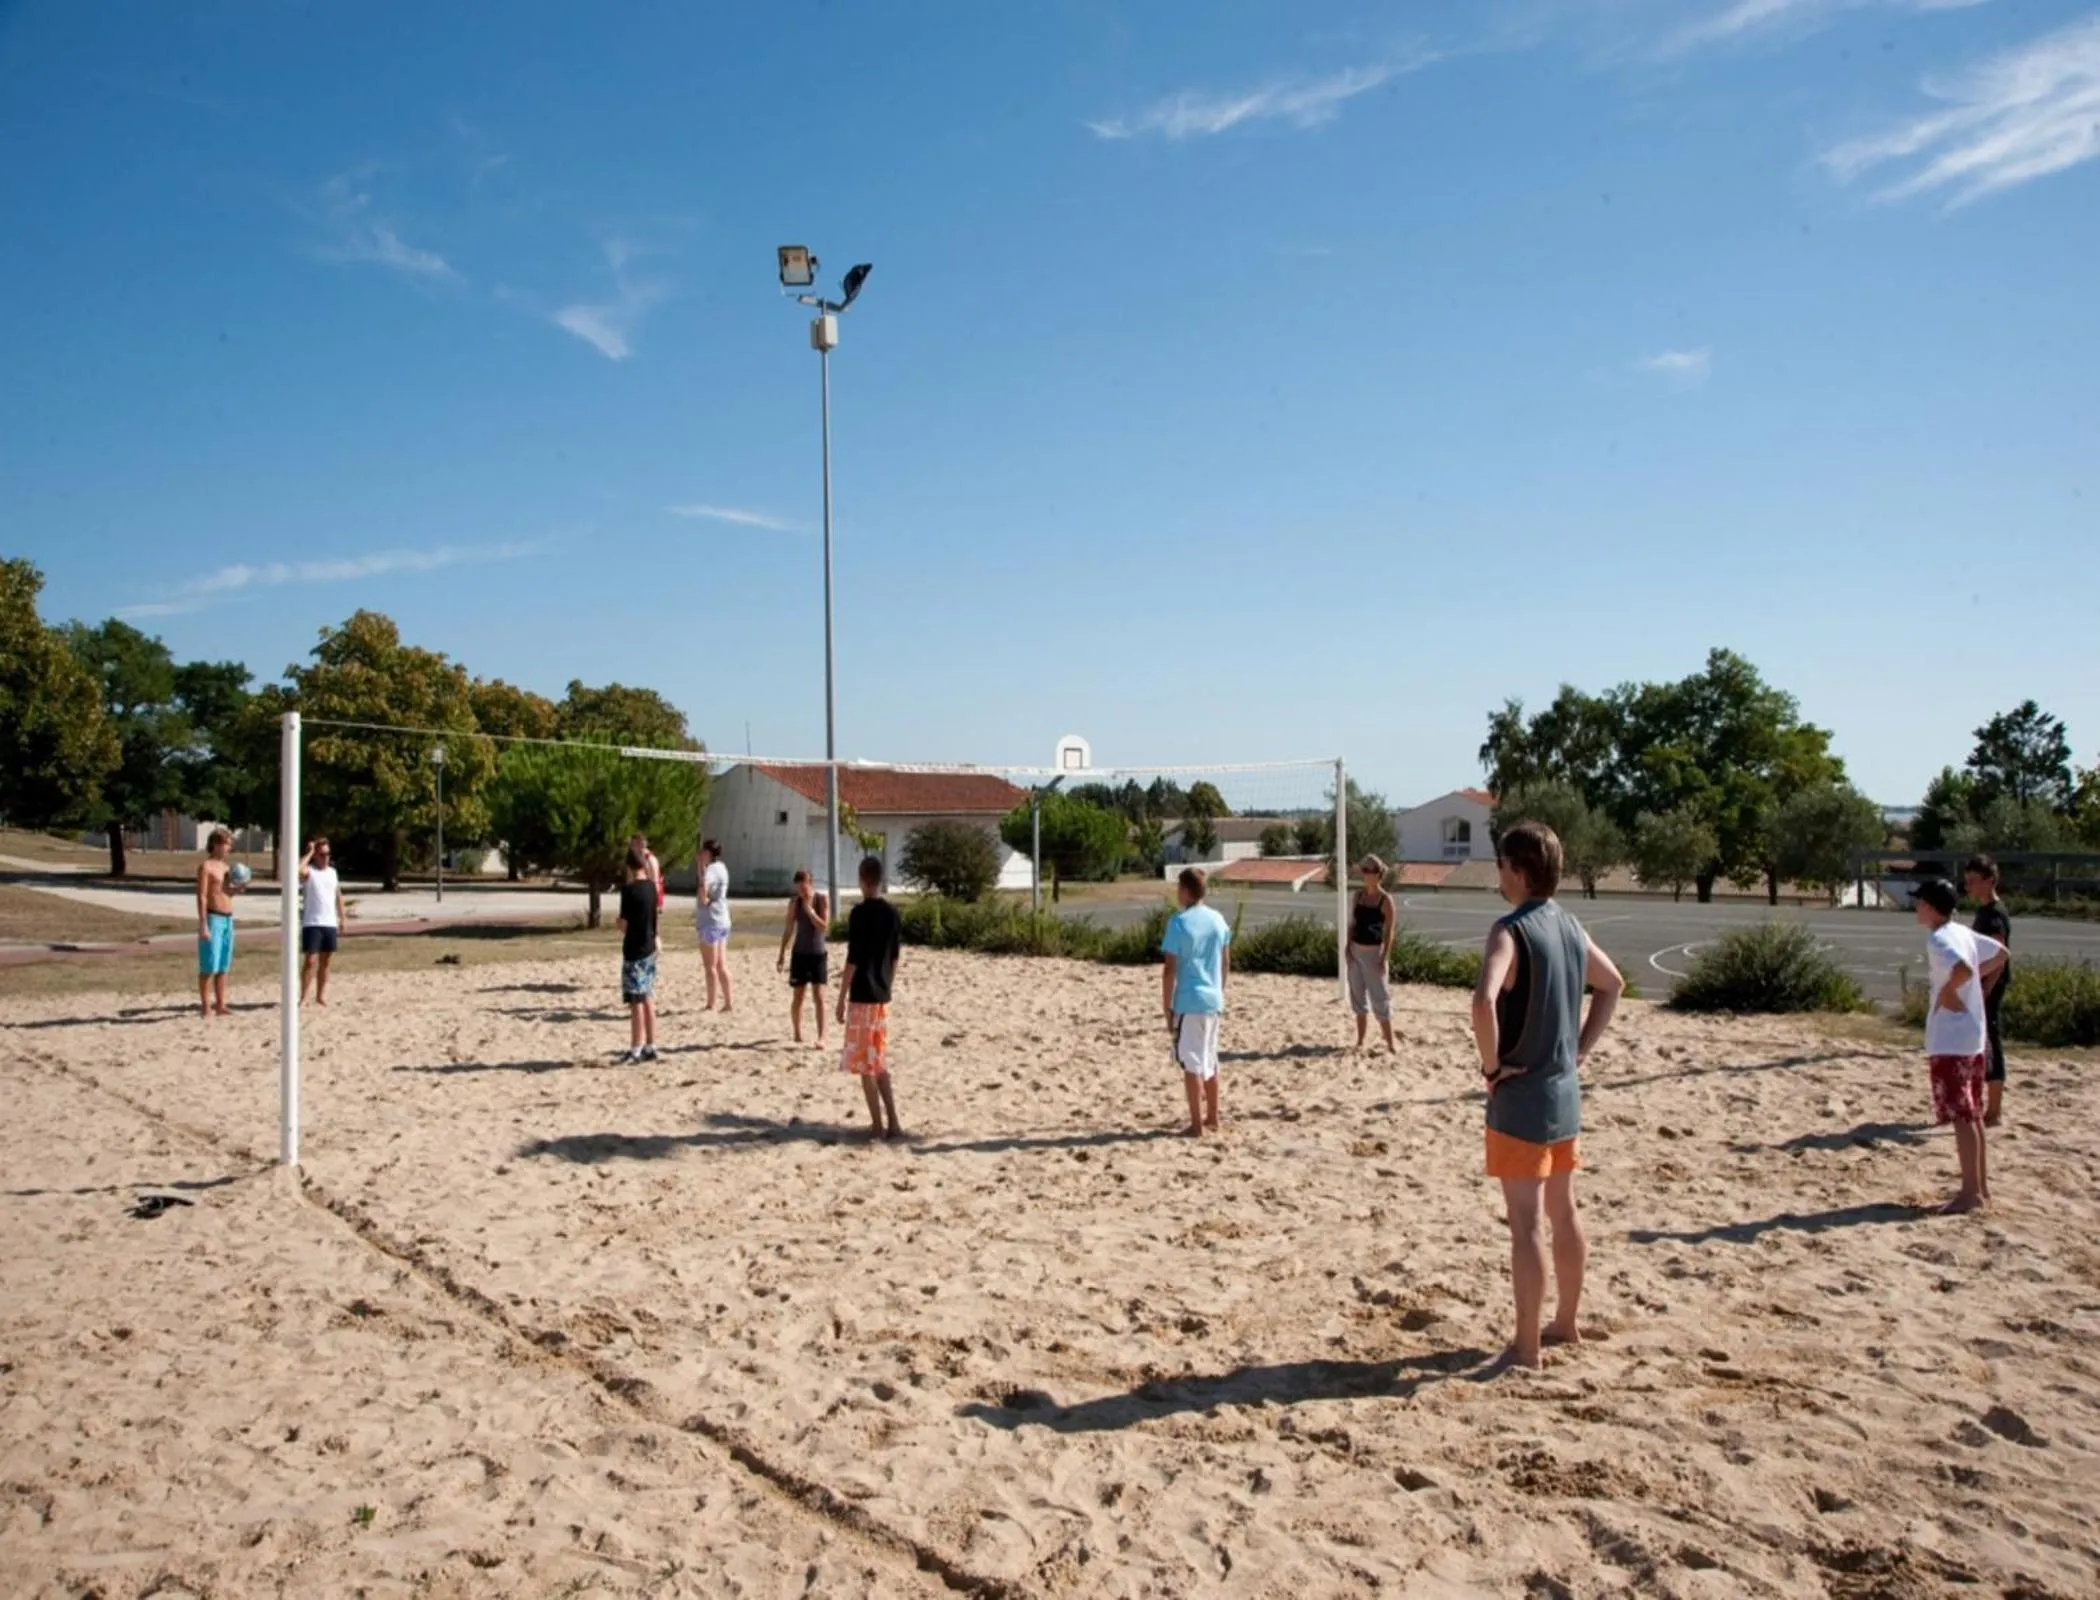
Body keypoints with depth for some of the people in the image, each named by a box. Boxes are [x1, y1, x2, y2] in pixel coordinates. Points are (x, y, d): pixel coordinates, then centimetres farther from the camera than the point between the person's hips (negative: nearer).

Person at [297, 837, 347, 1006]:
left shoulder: (333, 872, 13)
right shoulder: (309, 871, -5)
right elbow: (297, 870, -30)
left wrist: (341, 918, 13)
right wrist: (309, 853, -18)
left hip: (330, 923, 5)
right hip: (312, 923, -5)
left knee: (325, 961, 10)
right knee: (311, 960, -8)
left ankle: (321, 995, 18)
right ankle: (303, 997, -3)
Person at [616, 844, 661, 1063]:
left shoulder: (628, 889, -17)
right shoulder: (651, 886, 5)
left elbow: (624, 924, -15)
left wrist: (620, 924, 6)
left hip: (634, 951, -7)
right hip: (649, 948, 7)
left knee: (636, 1002, -3)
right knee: (648, 1000, 11)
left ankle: (635, 1050, 1)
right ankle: (650, 1047, 15)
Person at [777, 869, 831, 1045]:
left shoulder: (823, 900, -8)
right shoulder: (794, 902, -2)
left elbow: (824, 927, -15)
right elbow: (789, 929, 4)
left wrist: (810, 910, -23)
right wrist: (782, 955, 4)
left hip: (819, 953, -2)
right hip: (800, 953, 2)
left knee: (819, 996, -7)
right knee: (798, 996, 6)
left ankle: (821, 1036, -7)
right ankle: (797, 1033, 23)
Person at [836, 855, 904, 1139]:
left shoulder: (860, 913, -14)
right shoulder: (893, 913, 6)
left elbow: (853, 959, -15)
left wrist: (841, 998, -9)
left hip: (862, 997, -7)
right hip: (882, 996, 7)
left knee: (864, 1064, 1)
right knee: (880, 1062, 15)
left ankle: (878, 1126, 3)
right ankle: (893, 1123, 12)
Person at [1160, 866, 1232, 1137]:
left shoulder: (1179, 922, -12)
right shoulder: (1218, 920, 6)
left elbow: (1170, 969, -13)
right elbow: (1226, 962, 12)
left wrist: (1167, 1006, -7)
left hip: (1188, 1002, -6)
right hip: (1213, 1000, 6)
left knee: (1191, 1063, 0)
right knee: (1210, 1060, 18)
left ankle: (1197, 1124, 2)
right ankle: (1212, 1117, 27)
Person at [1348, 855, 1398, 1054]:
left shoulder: (1386, 900, -11)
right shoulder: (1358, 895, 6)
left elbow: (1389, 932, -12)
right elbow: (1353, 923, 9)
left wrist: (1385, 958, -17)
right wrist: (1348, 949, 1)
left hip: (1374, 952, -6)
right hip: (1356, 951, 6)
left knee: (1380, 999, -3)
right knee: (1358, 996, 11)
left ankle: (1390, 1044, 5)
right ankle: (1360, 1041, 19)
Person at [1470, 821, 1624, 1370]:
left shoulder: (1511, 931, -19)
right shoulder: (1570, 927, 6)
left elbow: (1484, 1003, -35)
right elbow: (1613, 984, 22)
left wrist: (1491, 1064, -20)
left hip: (1520, 1096, -8)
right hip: (1565, 1090, 8)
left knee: (1526, 1223, -1)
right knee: (1563, 1212, 19)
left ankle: (1527, 1346, 7)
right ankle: (1566, 1323, 32)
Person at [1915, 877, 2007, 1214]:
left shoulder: (1938, 939, -17)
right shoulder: (1963, 933, 11)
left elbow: (1963, 969, -34)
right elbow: (1999, 954, 24)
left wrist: (1947, 993, -18)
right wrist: (1981, 991, 19)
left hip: (1951, 1041, -9)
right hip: (1974, 1036, 9)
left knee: (1960, 1116, -5)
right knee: (1973, 1114, 15)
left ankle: (1971, 1192, -3)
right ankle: (1981, 1184, 22)